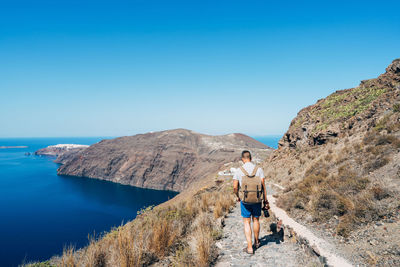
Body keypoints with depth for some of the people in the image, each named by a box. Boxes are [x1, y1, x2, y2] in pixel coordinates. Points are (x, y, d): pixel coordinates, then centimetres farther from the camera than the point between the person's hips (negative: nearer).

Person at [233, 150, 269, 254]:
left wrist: (237, 197, 14)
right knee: (256, 220, 20)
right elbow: (263, 186, -5)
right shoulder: (259, 169, -4)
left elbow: (235, 187, -6)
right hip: (257, 200, 2)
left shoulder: (238, 171, -7)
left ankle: (250, 247, 7)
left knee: (247, 223, 8)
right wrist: (265, 200, 3)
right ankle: (256, 242, 38)